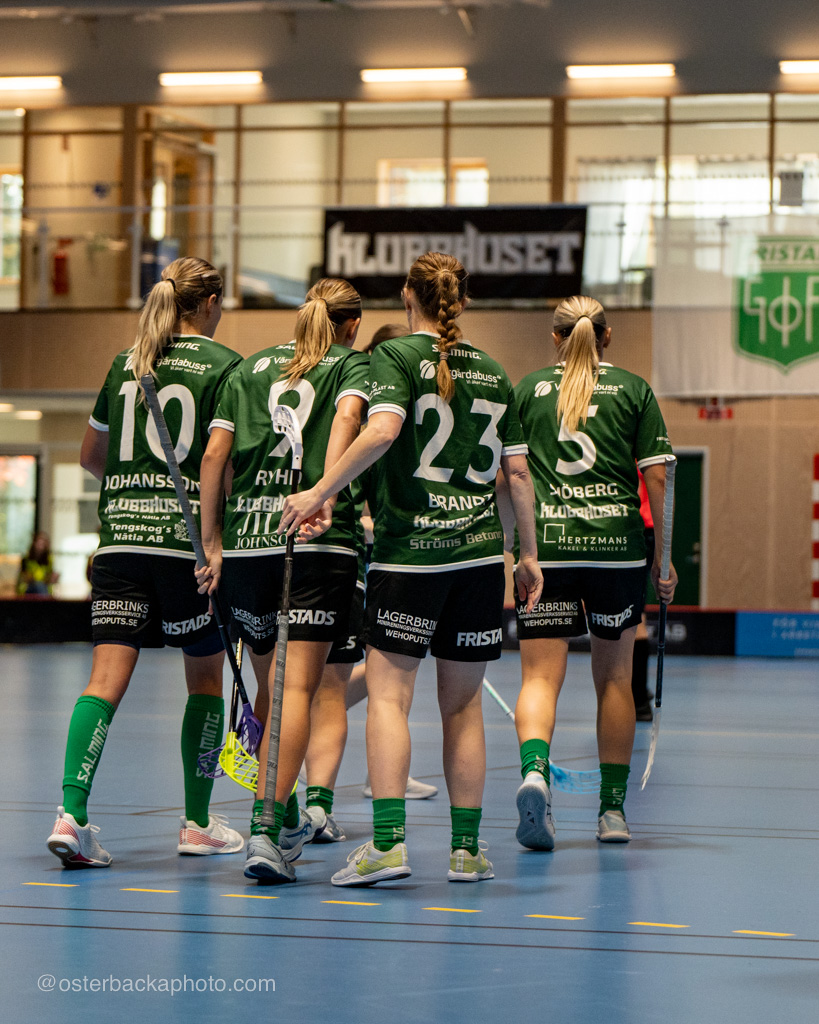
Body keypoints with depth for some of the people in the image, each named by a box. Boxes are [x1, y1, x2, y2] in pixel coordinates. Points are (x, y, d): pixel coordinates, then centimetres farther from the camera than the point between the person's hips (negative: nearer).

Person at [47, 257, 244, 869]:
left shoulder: (126, 362, 13)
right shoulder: (223, 365, -2)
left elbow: (91, 455, 21)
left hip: (119, 536, 4)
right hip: (187, 539, -4)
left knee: (108, 677, -2)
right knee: (206, 675, 12)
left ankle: (72, 813, -18)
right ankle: (198, 823, 17)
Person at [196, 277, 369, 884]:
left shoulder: (252, 367, 18)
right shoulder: (352, 363, 9)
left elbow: (215, 453, 10)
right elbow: (348, 416, -14)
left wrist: (212, 545, 10)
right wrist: (326, 493, -26)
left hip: (244, 539, 4)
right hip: (319, 540, -4)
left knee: (275, 681, 18)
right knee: (298, 687, -7)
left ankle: (288, 818, 30)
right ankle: (267, 828, -19)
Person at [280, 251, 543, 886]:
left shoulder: (396, 356, -2)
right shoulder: (494, 373, 12)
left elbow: (383, 430, -20)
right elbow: (518, 473, 12)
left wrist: (320, 493, -17)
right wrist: (529, 555, 18)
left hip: (409, 551, -4)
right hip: (479, 552, 4)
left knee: (388, 694, -5)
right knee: (463, 705, 10)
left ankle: (388, 842, -16)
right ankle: (467, 848, 11)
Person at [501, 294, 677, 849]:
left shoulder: (528, 388, 9)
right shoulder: (634, 389, 6)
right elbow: (657, 476, 0)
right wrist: (664, 556, 6)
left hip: (544, 547, 0)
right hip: (618, 544, 0)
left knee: (540, 677, -2)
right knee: (614, 676, 13)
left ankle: (534, 768, -31)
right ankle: (613, 808, 17)